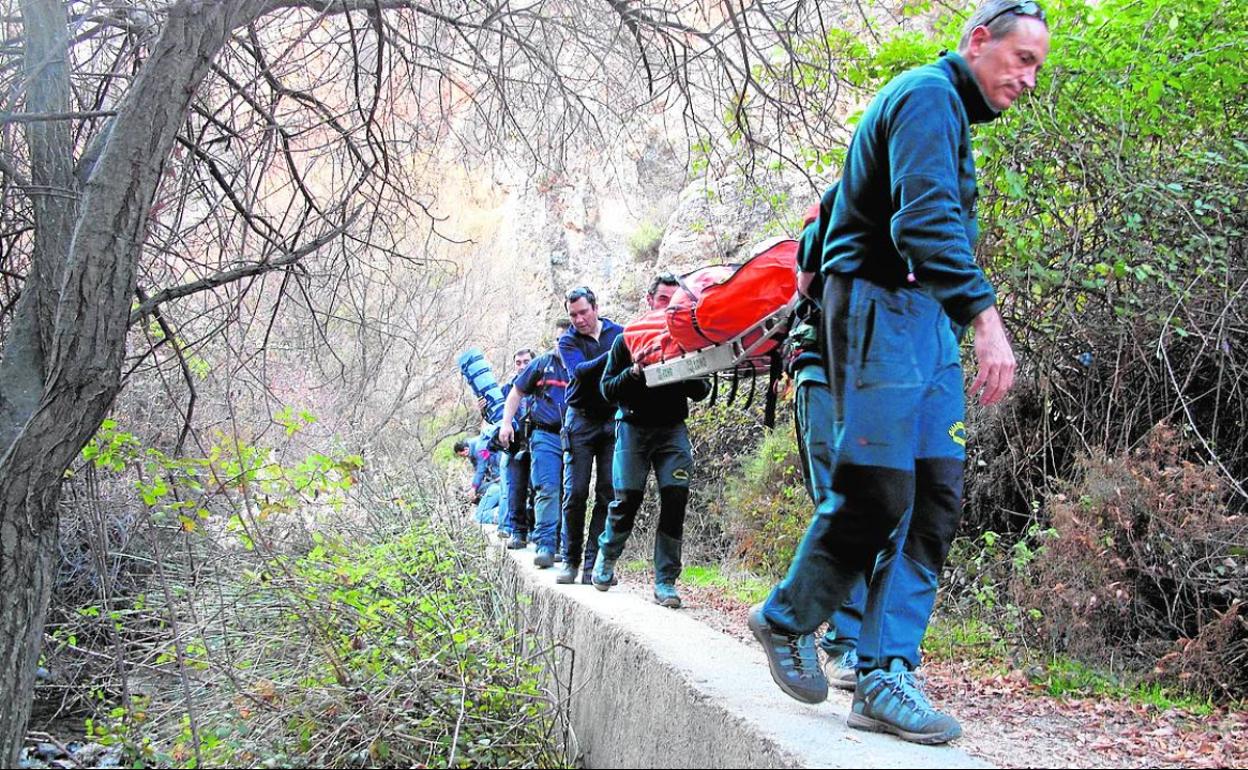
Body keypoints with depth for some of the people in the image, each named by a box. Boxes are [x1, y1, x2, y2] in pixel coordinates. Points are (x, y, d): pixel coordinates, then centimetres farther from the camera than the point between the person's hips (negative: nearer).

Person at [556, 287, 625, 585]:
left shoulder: (619, 333, 7)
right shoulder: (568, 341, 2)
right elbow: (579, 371, -18)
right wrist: (611, 357, -32)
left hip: (614, 420, 1)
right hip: (581, 421, -1)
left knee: (608, 493, -3)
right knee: (575, 493, -2)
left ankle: (593, 563, 1)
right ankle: (571, 560, 10)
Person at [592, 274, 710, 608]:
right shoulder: (626, 340, 4)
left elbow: (701, 393, 9)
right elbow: (607, 389, 2)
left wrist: (691, 373, -13)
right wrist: (634, 372, -17)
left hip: (672, 430, 1)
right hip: (634, 427, -1)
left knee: (675, 497, -11)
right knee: (627, 498, -6)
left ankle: (665, 581, -4)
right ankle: (606, 558, 23)